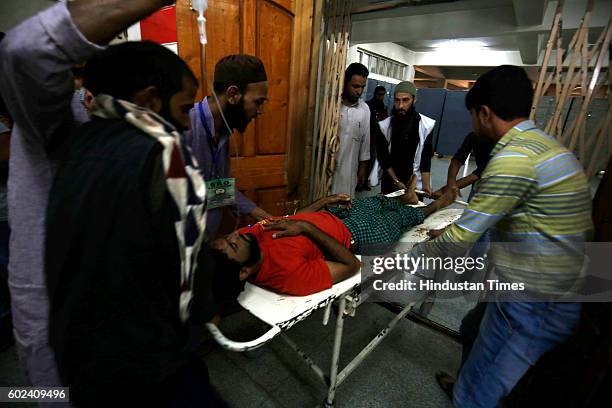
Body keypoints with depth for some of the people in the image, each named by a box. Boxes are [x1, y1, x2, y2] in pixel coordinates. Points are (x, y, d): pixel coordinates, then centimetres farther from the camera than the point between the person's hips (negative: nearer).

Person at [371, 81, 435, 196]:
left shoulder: (426, 125, -7)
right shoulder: (384, 126, -5)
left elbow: (426, 159, -6)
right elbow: (383, 158, -5)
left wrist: (426, 185, -16)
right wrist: (396, 181, -12)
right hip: (390, 184, 1)